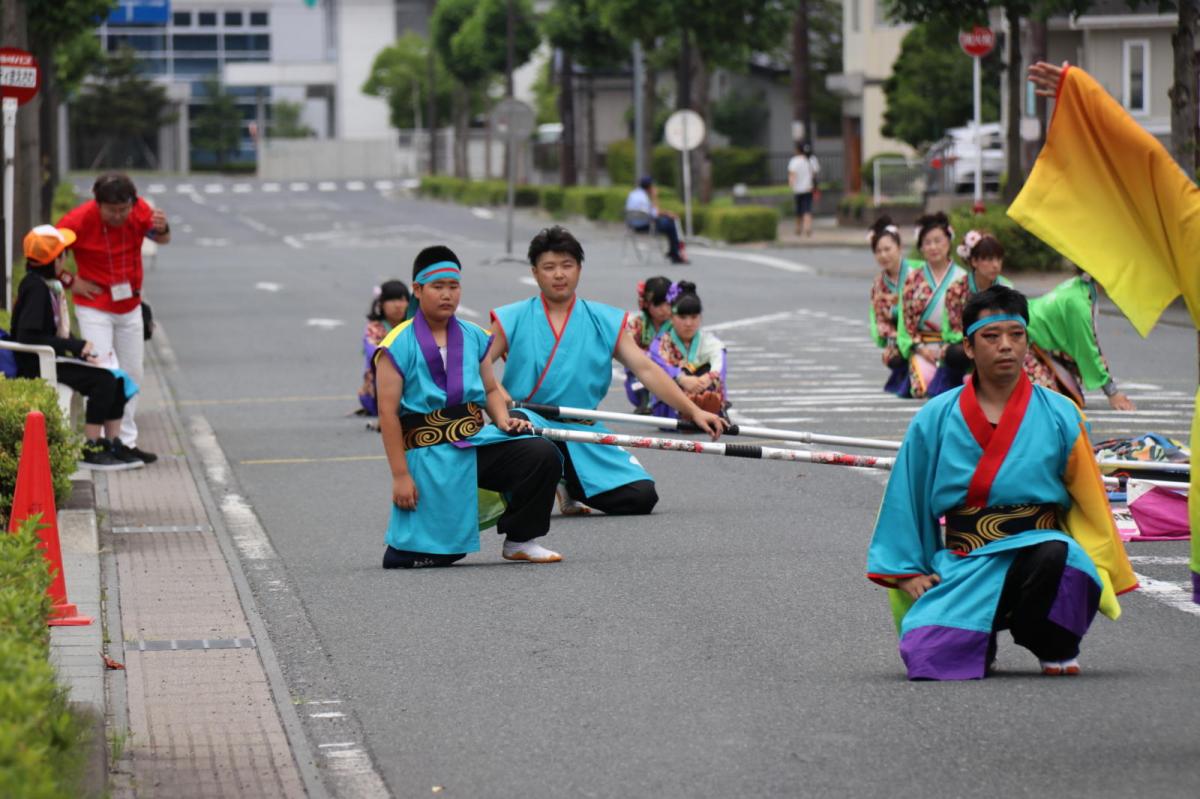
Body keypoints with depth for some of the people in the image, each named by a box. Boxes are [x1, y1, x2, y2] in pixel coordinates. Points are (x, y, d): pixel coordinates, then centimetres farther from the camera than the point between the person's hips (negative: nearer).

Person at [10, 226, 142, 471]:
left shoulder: (48, 285, 14)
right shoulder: (36, 288, -17)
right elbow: (28, 337, -25)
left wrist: (81, 348, 1)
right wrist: (76, 347, -21)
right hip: (36, 367, -10)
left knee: (116, 379, 2)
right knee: (103, 380, -21)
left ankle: (112, 446, 4)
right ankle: (91, 451, -15)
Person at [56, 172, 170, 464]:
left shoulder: (139, 210, -10)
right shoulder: (79, 220, -20)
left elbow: (162, 240, 3)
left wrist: (161, 229, -21)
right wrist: (70, 281, -14)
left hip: (130, 307, 5)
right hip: (95, 309, -5)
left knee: (132, 374, 12)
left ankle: (126, 441, 22)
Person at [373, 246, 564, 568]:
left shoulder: (474, 337, 9)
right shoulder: (398, 346, -8)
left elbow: (491, 389, 19)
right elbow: (388, 413, -9)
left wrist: (503, 420, -4)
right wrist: (400, 476, -12)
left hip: (477, 441, 5)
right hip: (430, 454, -5)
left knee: (543, 455, -18)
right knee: (440, 552, -10)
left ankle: (519, 541, 0)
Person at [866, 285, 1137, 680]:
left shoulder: (1059, 416, 4)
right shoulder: (934, 420, 5)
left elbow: (1090, 503, 7)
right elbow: (906, 500, 11)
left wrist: (1105, 573, 0)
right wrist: (908, 570, 3)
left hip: (1036, 549, -1)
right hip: (960, 566, 1)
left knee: (1056, 555, -39)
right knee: (926, 655, -26)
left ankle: (1055, 648, -7)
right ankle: (981, 641, 12)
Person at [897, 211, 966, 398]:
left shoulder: (962, 278, 6)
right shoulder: (914, 278, 10)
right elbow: (906, 317, 7)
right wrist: (919, 347, -6)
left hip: (953, 345, 0)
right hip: (921, 345, 0)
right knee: (924, 385, -27)